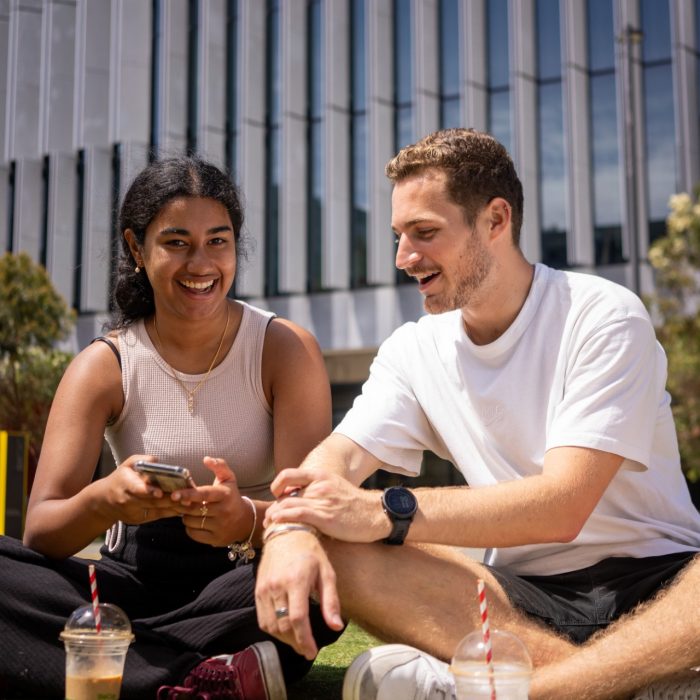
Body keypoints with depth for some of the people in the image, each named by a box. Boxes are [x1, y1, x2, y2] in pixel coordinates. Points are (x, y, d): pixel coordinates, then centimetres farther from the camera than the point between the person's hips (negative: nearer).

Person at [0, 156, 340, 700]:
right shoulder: (103, 367, 0)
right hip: (136, 578, 2)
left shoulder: (285, 350, -3)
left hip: (248, 579, -1)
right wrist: (104, 500, -34)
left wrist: (249, 520, -36)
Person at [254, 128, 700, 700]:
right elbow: (333, 462, -4)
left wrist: (387, 513, -28)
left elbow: (563, 506, -20)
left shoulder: (605, 317, -9)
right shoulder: (414, 349, 7)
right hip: (523, 596, 4)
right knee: (330, 551, -21)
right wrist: (290, 530, -29)